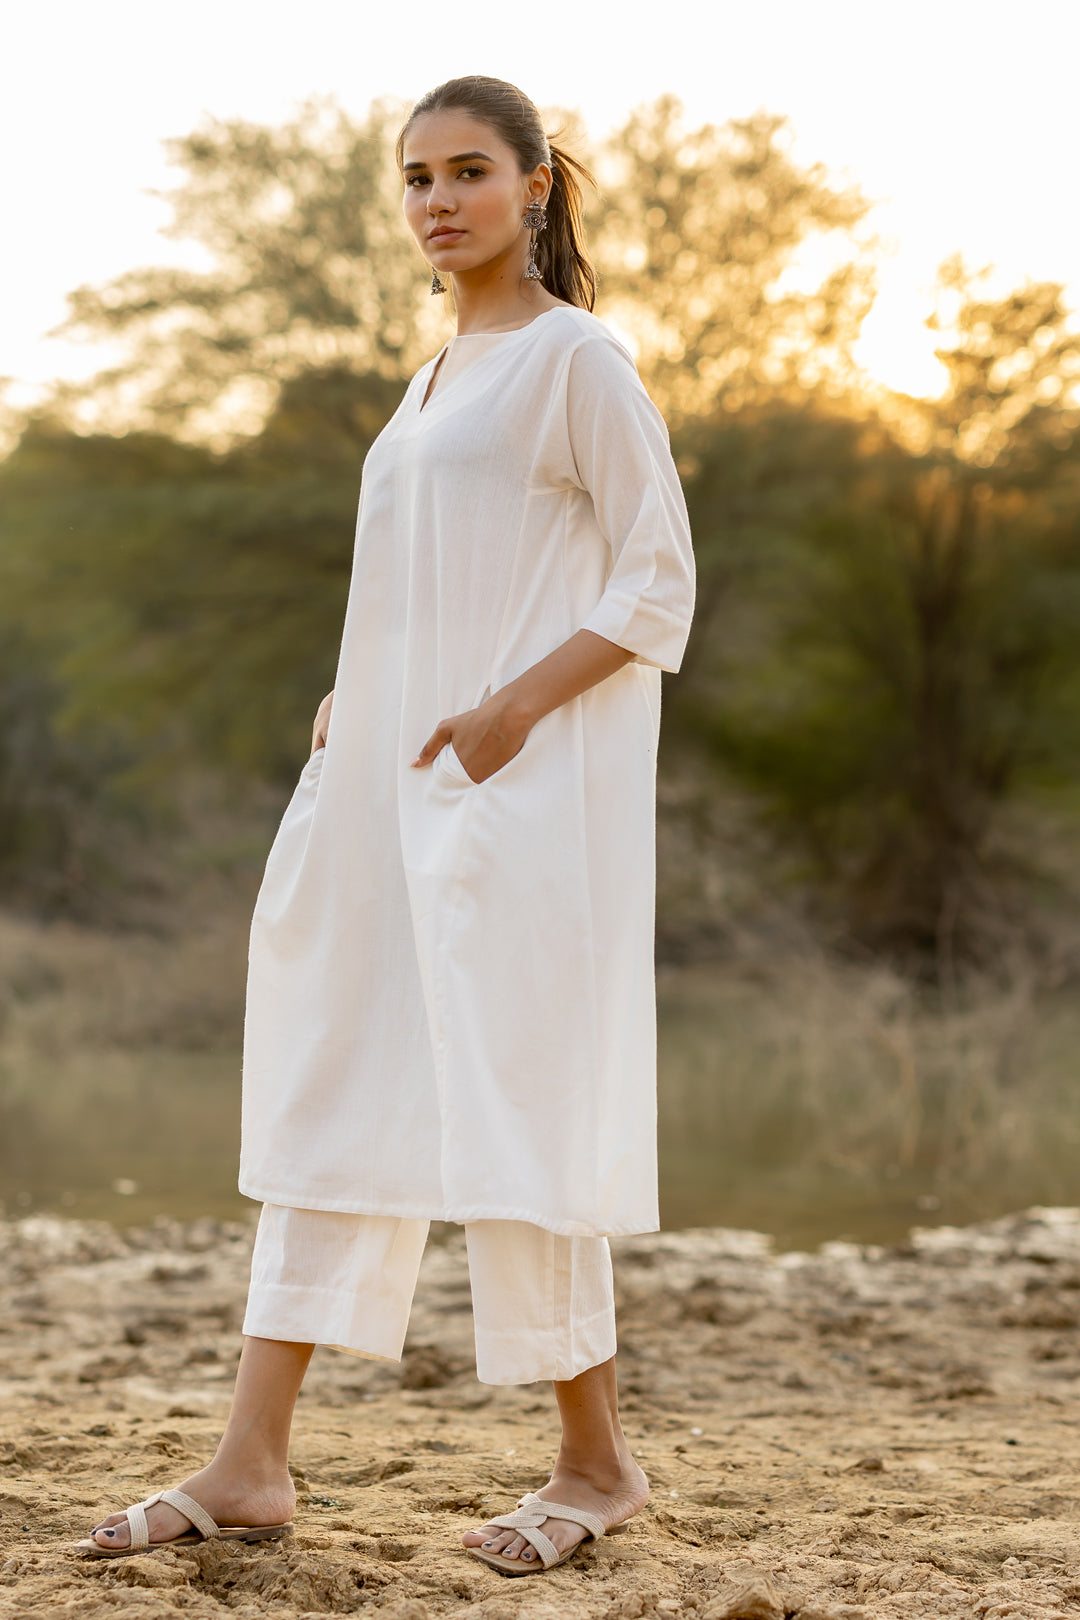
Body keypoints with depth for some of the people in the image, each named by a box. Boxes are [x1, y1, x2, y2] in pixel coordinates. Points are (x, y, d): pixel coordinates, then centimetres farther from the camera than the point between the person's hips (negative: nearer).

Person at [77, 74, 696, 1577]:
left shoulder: (578, 358, -4)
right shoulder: (438, 375, 19)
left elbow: (659, 586, -9)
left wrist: (508, 709, -19)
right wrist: (361, 699, 10)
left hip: (519, 783, -8)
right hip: (386, 782, 8)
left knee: (511, 1101, -5)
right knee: (328, 1092, 4)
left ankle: (596, 1461, 10)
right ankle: (253, 1462, 6)